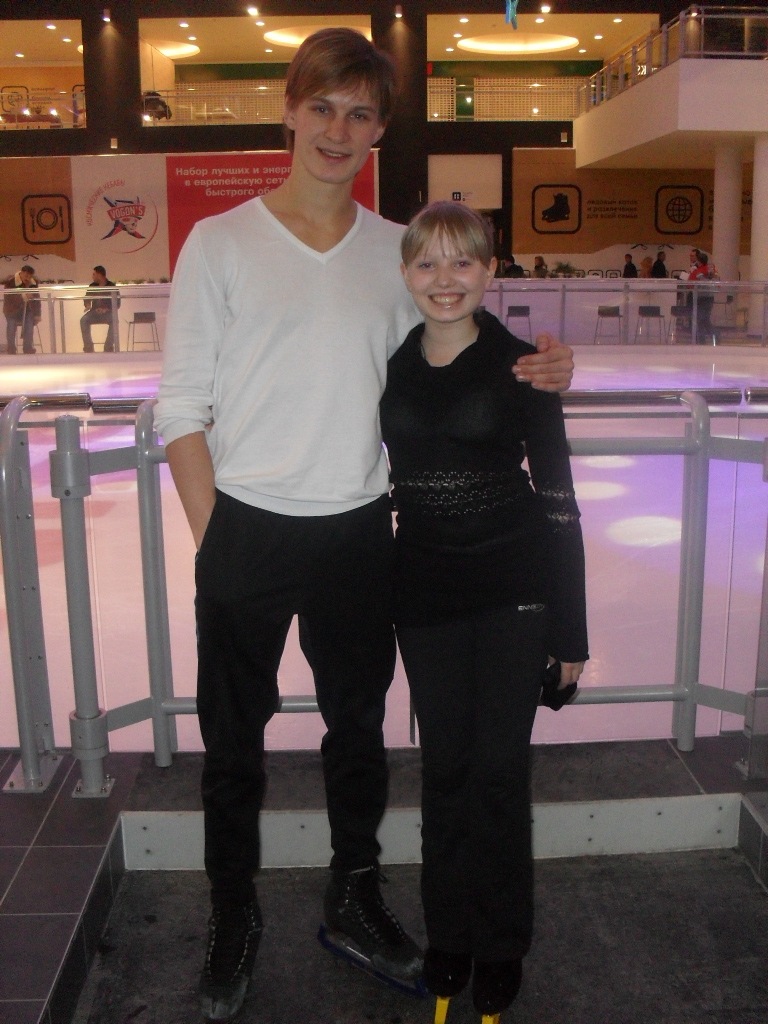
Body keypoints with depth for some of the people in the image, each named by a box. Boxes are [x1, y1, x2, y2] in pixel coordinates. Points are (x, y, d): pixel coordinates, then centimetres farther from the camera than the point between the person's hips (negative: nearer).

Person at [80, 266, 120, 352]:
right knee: (83, 320, -27)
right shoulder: (92, 286, 8)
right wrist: (88, 305, -6)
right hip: (95, 312, 3)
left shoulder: (112, 286, -2)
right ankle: (88, 347, -23)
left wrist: (106, 309, -22)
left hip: (108, 313, -3)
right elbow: (87, 298, 19)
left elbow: (117, 304, -6)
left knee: (113, 321, -37)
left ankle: (108, 347, -27)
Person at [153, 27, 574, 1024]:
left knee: (358, 724, 16)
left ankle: (355, 898, 38)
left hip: (358, 531, 3)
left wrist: (530, 373, -5)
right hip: (246, 530, -2)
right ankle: (234, 917, 33)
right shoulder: (220, 243, -3)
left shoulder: (397, 251, 5)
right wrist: (213, 540, -7)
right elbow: (182, 408, -4)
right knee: (235, 738, 11)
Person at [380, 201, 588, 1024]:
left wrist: (570, 633, -7)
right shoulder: (388, 370, 4)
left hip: (513, 591, -2)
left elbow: (558, 500, -5)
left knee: (499, 768, 2)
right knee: (445, 767, 10)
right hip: (424, 593, 3)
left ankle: (501, 945, 24)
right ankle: (448, 934, 29)